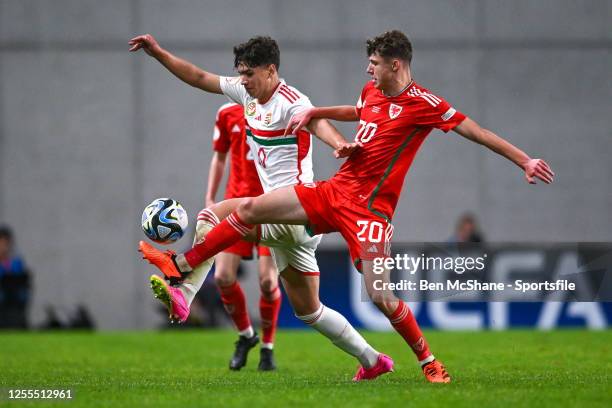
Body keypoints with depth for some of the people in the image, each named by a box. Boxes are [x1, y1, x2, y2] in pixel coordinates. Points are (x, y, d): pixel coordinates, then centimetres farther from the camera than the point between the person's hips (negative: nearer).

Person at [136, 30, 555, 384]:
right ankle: (180, 266, 10)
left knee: (379, 295, -13)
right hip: (334, 190, 7)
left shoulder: (421, 103, -13)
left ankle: (430, 363, 9)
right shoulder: (373, 92, 11)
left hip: (368, 208, -7)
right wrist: (314, 112, 27)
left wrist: (524, 160, -19)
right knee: (252, 208, 1)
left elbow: (474, 129, -14)